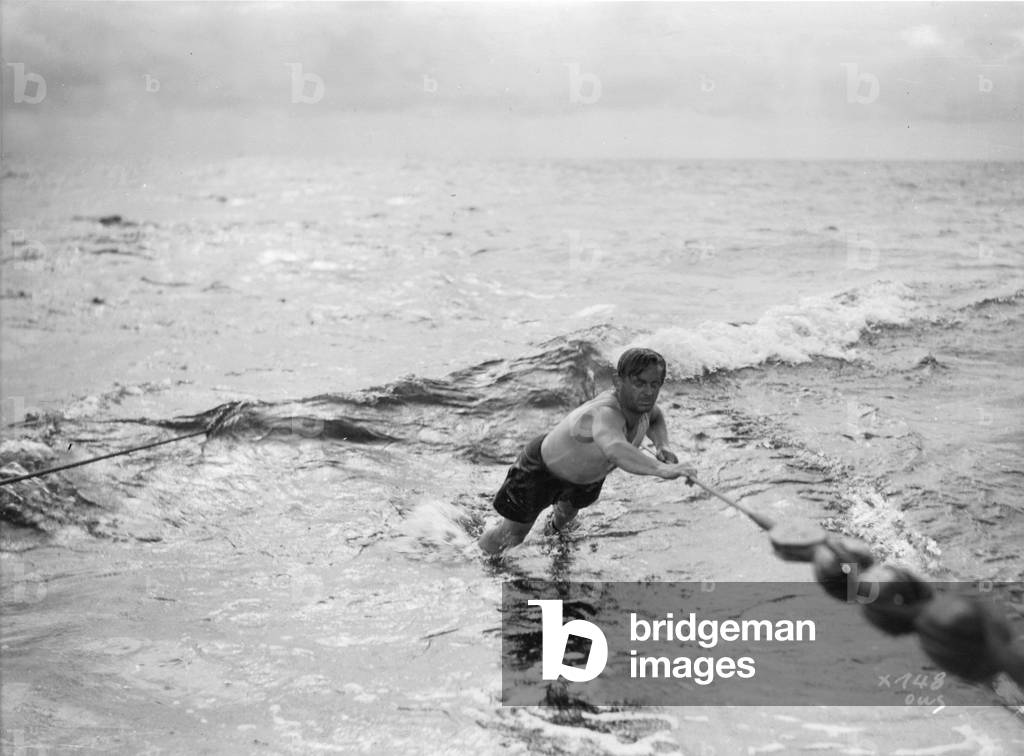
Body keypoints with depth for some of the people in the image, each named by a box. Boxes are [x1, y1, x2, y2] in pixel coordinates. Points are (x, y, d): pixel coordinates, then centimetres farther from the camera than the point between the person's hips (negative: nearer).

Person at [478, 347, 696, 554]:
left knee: (569, 510, 37)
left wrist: (662, 445, -18)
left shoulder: (640, 401, -24)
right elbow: (615, 450, -73)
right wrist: (661, 469, -87)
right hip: (543, 467, -7)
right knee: (511, 536, 7)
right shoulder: (605, 413, -49)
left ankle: (555, 526, 73)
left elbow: (655, 418, 3)